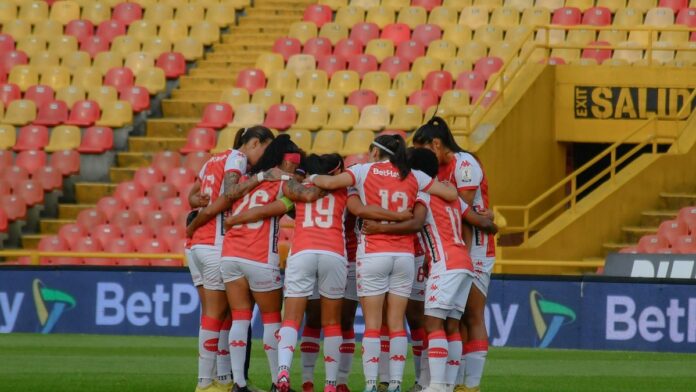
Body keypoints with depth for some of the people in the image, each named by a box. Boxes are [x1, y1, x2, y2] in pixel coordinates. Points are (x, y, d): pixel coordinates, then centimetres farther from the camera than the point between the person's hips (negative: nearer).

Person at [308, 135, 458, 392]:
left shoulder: (365, 171, 1)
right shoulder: (413, 177, 8)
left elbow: (329, 183, -9)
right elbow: (452, 194, 7)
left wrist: (312, 178, 11)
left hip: (373, 254, -2)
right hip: (405, 254, 2)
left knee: (372, 325, 0)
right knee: (397, 324, 6)